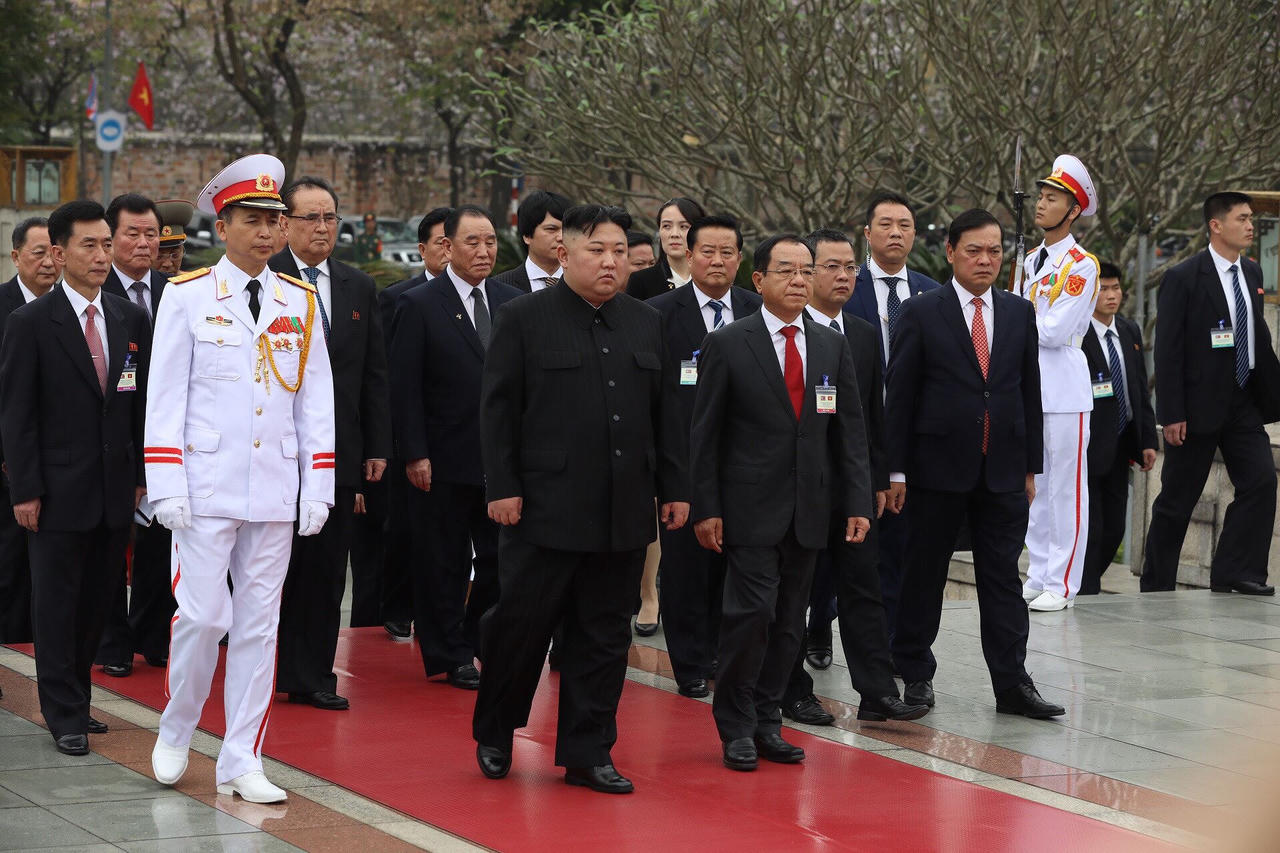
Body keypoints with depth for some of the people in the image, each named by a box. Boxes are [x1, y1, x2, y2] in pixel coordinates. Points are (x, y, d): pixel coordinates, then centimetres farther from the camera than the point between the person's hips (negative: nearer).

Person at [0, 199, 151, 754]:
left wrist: (141, 476, 8)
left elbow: (142, 404, 12)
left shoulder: (131, 320, 8)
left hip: (116, 489, 4)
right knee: (56, 603, 2)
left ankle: (74, 700, 20)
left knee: (96, 600, 9)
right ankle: (65, 716, 8)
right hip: (60, 490, -4)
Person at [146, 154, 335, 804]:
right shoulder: (187, 297, 0)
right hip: (206, 486, -3)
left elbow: (317, 402, 10)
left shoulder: (300, 303, 9)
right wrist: (167, 485, -8)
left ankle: (241, 761, 10)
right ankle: (175, 733, 17)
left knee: (259, 624, 4)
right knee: (202, 616, -7)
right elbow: (165, 397, -1)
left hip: (275, 492, 3)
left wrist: (318, 487, 5)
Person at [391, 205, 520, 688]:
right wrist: (415, 454, -12)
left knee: (502, 559, 5)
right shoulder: (419, 305, -4)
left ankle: (477, 642, 22)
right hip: (445, 462, -4)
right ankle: (450, 657, 15)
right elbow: (405, 388, -7)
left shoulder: (512, 303, 9)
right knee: (444, 565, 5)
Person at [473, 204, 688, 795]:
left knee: (605, 635, 7)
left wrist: (673, 488, 11)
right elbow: (499, 408, -3)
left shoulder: (646, 325, 13)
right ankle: (493, 735, 20)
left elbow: (664, 413, 16)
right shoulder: (524, 319, -1)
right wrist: (502, 487, -9)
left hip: (623, 514, 5)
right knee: (520, 624, 0)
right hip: (546, 508, -4)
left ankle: (588, 753, 15)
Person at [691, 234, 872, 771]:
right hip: (749, 506, -4)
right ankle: (736, 727, 3)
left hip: (808, 510, 4)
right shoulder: (727, 345, -2)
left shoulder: (833, 347, 11)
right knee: (752, 612, -10)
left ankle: (766, 721, 17)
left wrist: (858, 501, 3)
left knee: (789, 622, 7)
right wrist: (706, 508, -8)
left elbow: (850, 431, 11)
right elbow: (705, 433, -2)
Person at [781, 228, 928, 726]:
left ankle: (877, 694, 0)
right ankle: (793, 694, 12)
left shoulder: (865, 335, 13)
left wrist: (880, 478, 12)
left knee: (863, 587, 2)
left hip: (855, 482, 5)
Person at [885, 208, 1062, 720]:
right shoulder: (921, 313, -2)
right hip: (939, 468, -3)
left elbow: (1029, 391, 12)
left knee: (1003, 578, 2)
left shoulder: (1020, 313, 9)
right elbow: (899, 394, -3)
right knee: (924, 576, 7)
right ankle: (915, 673, 18)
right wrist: (895, 470, -7)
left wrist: (1031, 466, 9)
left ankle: (1012, 685, 3)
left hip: (1003, 469, 3)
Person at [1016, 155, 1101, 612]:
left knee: (1066, 488, -3)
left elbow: (1055, 330, -17)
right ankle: (1038, 576, 19)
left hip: (1065, 386, -8)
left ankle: (1062, 584, 1)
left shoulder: (1081, 265, -10)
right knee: (1034, 486, 12)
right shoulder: (1031, 260, 14)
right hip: (1029, 384, 8)